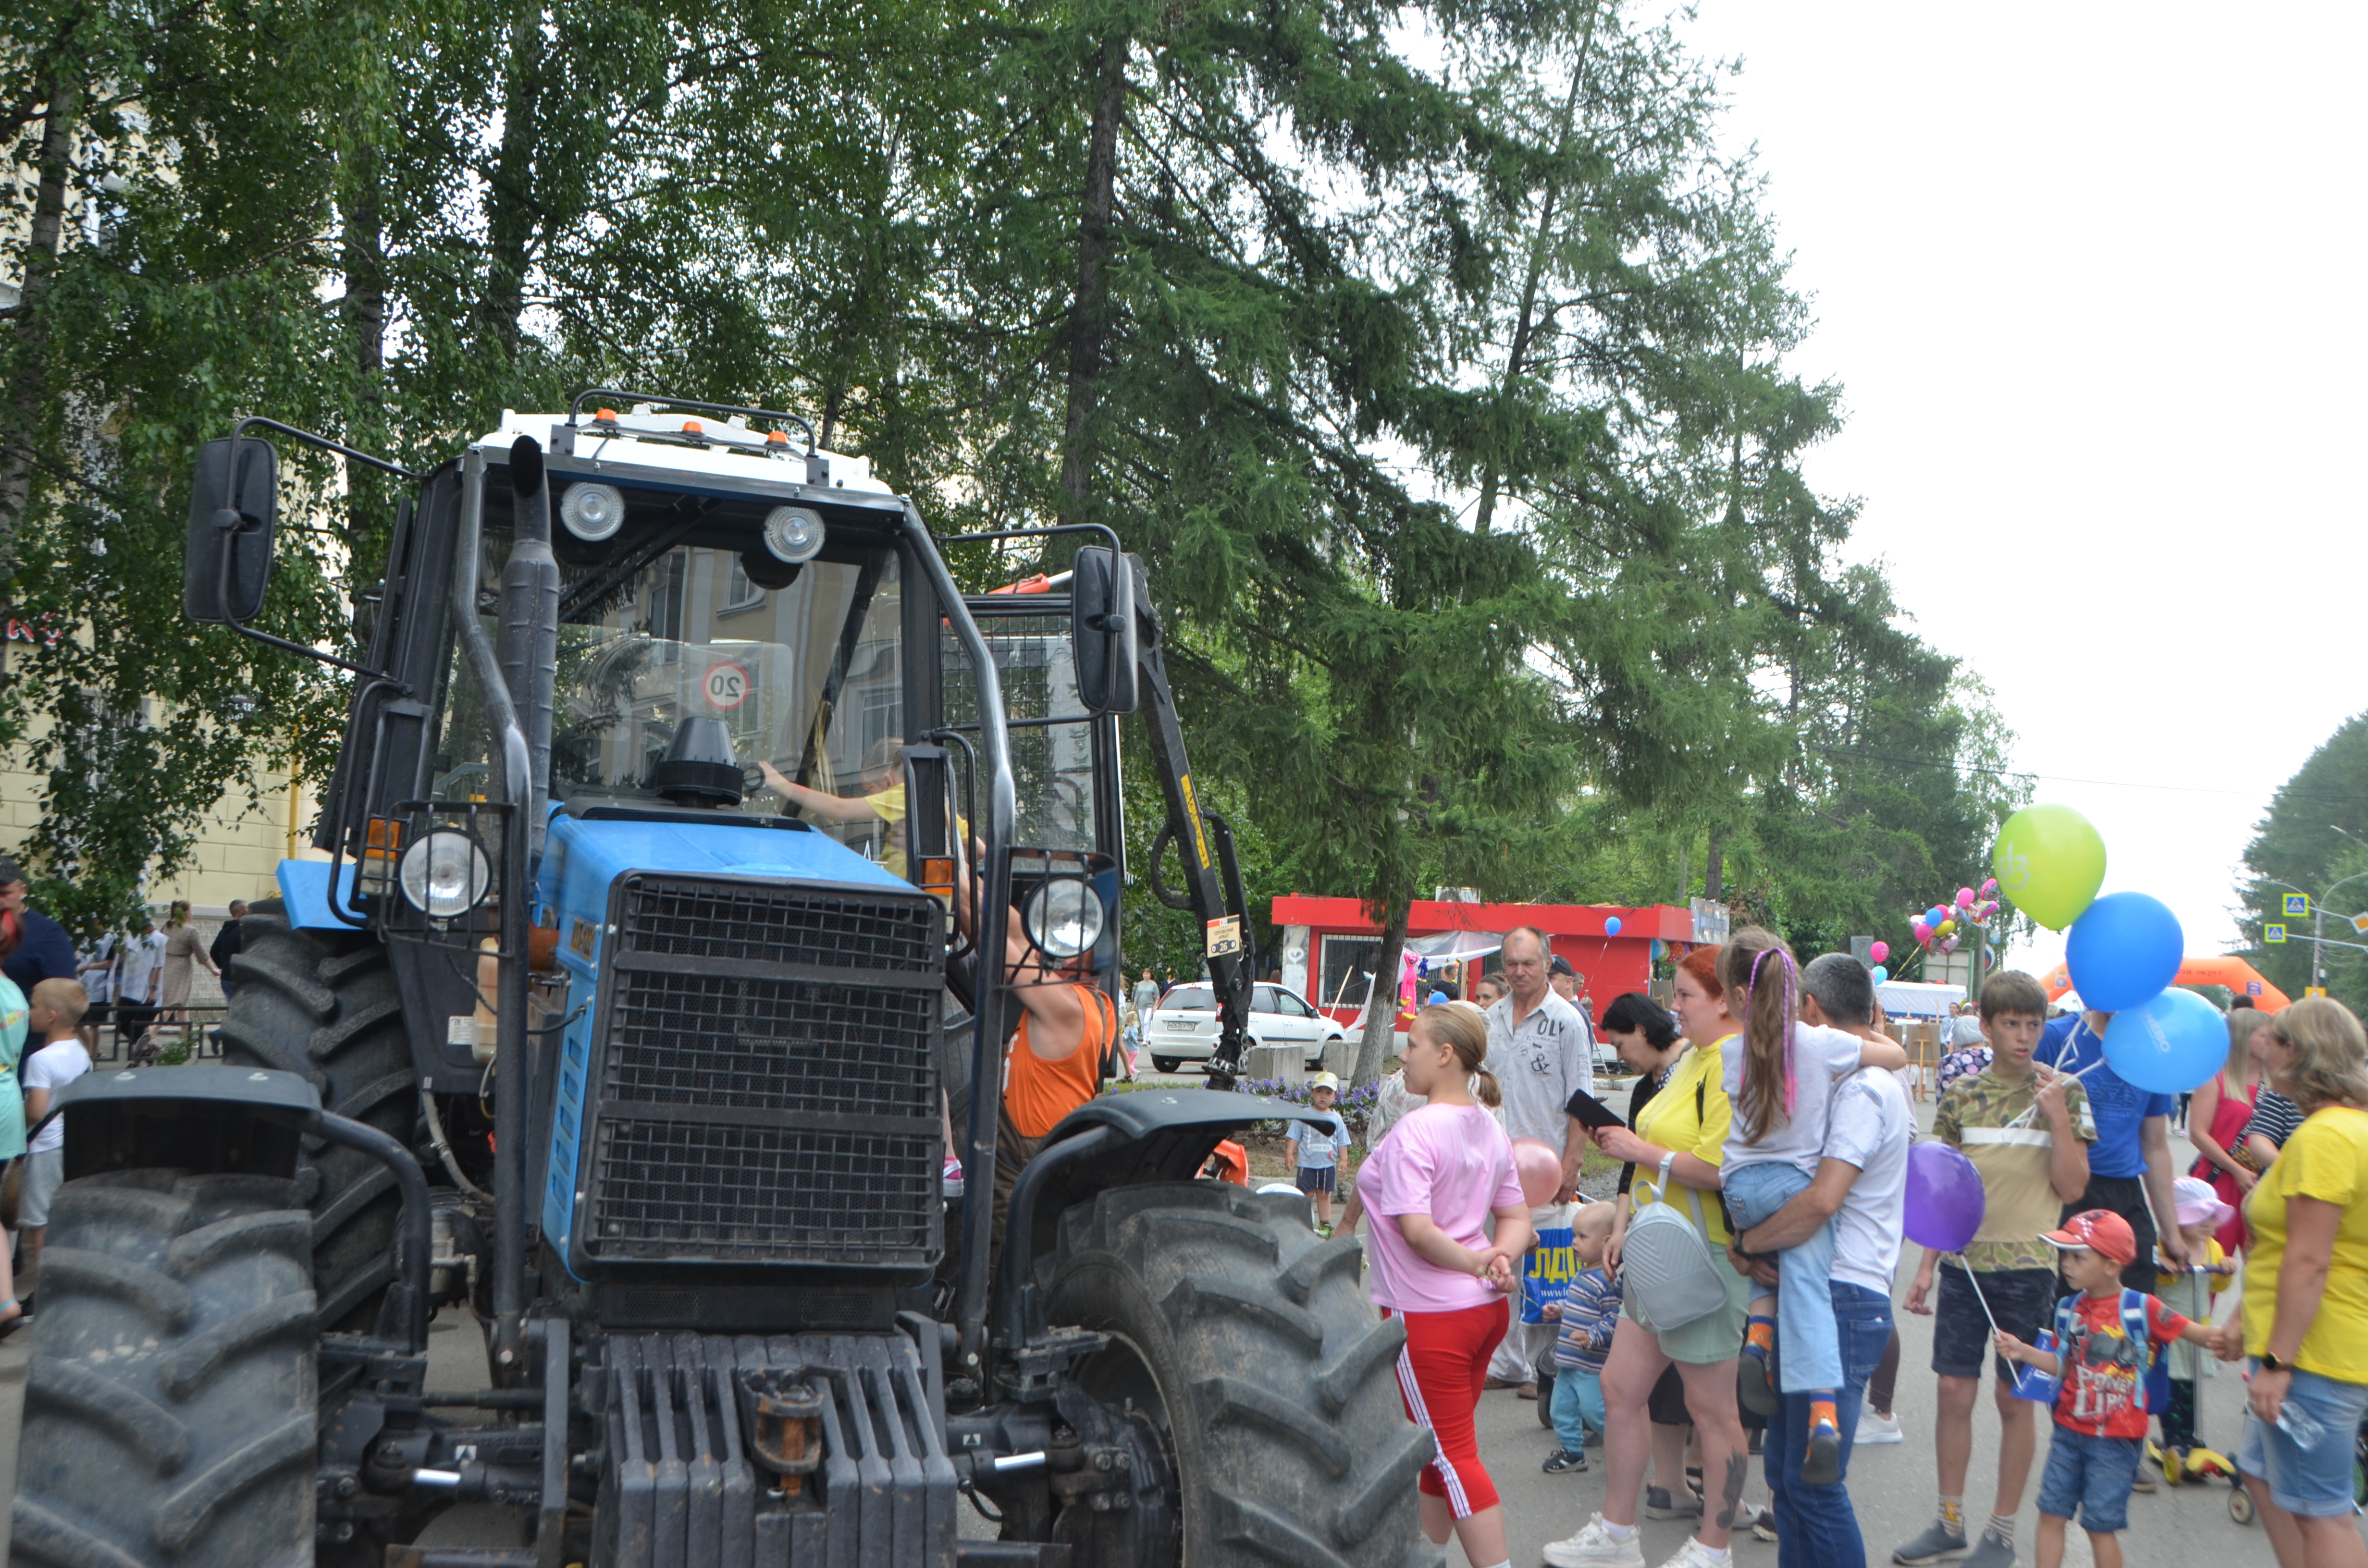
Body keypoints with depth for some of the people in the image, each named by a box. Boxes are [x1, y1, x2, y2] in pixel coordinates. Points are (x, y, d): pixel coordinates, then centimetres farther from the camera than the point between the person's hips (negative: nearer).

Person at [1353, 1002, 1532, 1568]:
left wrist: (1474, 1262, -15)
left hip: (1430, 1317, -9)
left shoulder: (1414, 1132, -20)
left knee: (1454, 1455, 0)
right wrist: (1501, 1258, -7)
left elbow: (1417, 1229, -28)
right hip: (1486, 1309, 9)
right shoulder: (1489, 1129, 7)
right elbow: (1517, 1219, 11)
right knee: (1440, 1447, 20)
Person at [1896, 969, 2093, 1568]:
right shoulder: (1962, 1094, 5)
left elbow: (2072, 1188, -6)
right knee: (1954, 1393, 5)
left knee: (2015, 1400, 5)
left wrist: (2057, 1115, -16)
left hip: (2028, 1267, -2)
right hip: (1965, 1263, 2)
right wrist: (1926, 1266, 7)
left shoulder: (2064, 1091, -1)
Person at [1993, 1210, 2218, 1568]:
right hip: (2070, 1429, 5)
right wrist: (2023, 1351, -2)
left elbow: (2196, 1333, -11)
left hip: (2116, 1440, -5)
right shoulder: (2069, 1308, 2)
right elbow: (2063, 1364, 9)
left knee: (2100, 1524, 2)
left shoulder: (2141, 1308, -13)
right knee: (2052, 1512, 7)